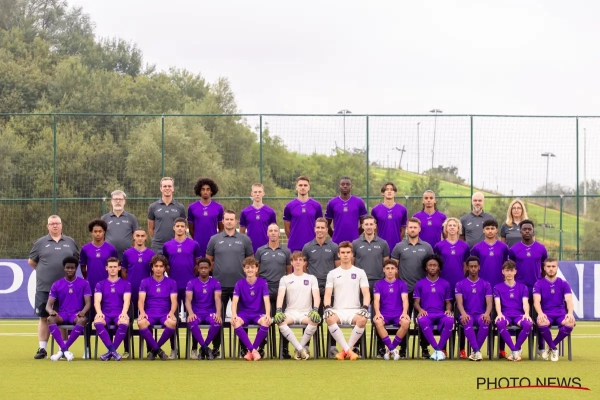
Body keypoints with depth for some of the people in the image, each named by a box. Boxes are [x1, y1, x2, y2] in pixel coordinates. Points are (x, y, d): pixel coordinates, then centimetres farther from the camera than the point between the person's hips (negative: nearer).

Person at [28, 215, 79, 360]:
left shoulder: (70, 242, 10)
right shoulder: (40, 243, 5)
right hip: (44, 288, -1)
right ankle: (42, 349, 8)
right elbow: (31, 261, 12)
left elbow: (77, 260, 18)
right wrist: (44, 271, 9)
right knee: (44, 318, 2)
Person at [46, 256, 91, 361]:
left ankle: (62, 349, -35)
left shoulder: (84, 283, 7)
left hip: (76, 315, -1)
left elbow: (88, 303, 1)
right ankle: (65, 350, -41)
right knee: (50, 319, -34)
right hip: (62, 315, 1)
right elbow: (48, 305, 4)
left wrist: (83, 312, -23)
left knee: (82, 320, -38)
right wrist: (51, 311, -21)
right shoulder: (56, 285, 10)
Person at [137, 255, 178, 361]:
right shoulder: (145, 282, 9)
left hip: (165, 314, 0)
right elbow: (141, 300, -2)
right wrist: (142, 312, -23)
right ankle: (158, 350, -19)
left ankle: (154, 349, -13)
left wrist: (171, 312, -22)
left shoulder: (171, 283, 10)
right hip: (149, 313, 0)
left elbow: (174, 301, 1)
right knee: (141, 323, -37)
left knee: (172, 323, -36)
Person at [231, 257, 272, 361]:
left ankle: (251, 351, -21)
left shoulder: (263, 283, 0)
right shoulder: (239, 284, 1)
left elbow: (266, 300, -9)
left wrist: (268, 315, -28)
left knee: (266, 322, -36)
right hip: (244, 314, 0)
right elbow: (235, 301, -9)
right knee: (235, 322, -35)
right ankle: (253, 350, -30)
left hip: (258, 314, 0)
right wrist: (234, 315, -29)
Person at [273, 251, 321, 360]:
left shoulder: (311, 278, 11)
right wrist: (278, 311, -21)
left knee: (315, 321, -35)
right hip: (291, 312, 0)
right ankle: (301, 349, -29)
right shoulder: (285, 279, 11)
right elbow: (280, 296, -3)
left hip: (306, 312, 0)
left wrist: (315, 310, -22)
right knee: (280, 322, -34)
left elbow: (316, 296, -2)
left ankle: (298, 349, -19)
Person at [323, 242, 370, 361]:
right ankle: (349, 350, -29)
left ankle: (345, 350, -20)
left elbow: (366, 293, 3)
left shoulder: (360, 272, 11)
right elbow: (328, 294, 4)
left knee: (362, 320, -36)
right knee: (329, 319, -35)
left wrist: (365, 307, -16)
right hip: (338, 310, 0)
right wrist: (327, 307, -17)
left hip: (354, 310, 0)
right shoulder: (332, 274, 12)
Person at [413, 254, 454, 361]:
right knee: (422, 321, -40)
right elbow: (416, 302, 10)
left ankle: (438, 350, -24)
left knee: (449, 320, -36)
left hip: (441, 314, 1)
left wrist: (448, 310, -6)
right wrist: (420, 310, -13)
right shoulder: (419, 284, 14)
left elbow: (448, 302, 18)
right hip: (426, 314, -1)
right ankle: (438, 349, -32)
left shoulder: (445, 284, 17)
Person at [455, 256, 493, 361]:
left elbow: (489, 303, 1)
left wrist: (487, 313, -23)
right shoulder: (460, 284, 11)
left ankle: (475, 351, -25)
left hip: (481, 314, 1)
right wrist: (463, 313, -27)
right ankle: (477, 351, -41)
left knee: (485, 322, -37)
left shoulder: (486, 285, 13)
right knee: (467, 323, -39)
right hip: (467, 314, -1)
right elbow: (459, 302, -3)